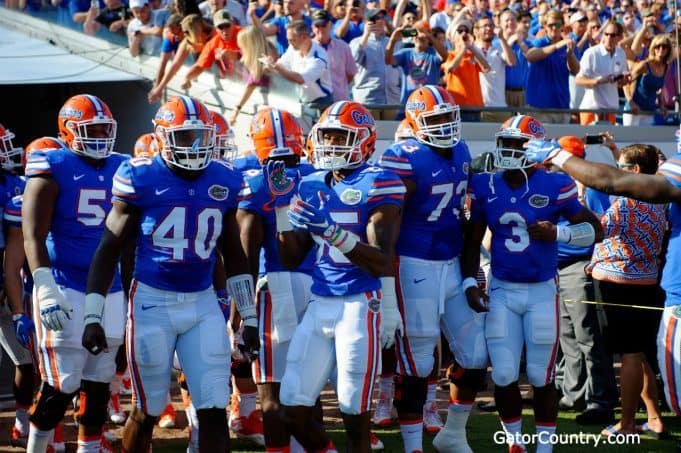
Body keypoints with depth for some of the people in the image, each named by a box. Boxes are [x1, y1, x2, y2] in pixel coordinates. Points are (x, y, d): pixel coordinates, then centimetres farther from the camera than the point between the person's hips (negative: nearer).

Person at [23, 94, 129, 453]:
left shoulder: (121, 170, 10)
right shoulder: (53, 170, -6)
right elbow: (33, 236, -12)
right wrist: (45, 288, -22)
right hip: (66, 291, -5)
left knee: (98, 384, 8)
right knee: (62, 385, -6)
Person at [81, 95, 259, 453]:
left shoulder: (223, 182, 5)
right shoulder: (141, 180, -7)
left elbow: (233, 255, 16)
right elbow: (108, 250, -2)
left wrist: (249, 316, 16)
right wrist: (92, 317, -6)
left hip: (203, 303, 3)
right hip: (152, 302, -3)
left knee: (214, 409, -4)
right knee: (147, 411, 5)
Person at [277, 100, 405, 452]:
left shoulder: (377, 185, -7)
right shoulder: (311, 186, 12)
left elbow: (382, 262, -14)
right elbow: (291, 258, 15)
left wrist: (333, 232, -26)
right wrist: (283, 207, 5)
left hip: (360, 305, -6)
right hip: (319, 304, 6)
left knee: (354, 413, 0)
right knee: (294, 411, 4)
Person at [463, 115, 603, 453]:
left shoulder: (554, 186, -10)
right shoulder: (485, 187, -1)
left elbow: (595, 230, -5)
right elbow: (472, 242, 8)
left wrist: (558, 233, -21)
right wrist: (469, 283, 0)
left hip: (542, 291, -2)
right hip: (501, 291, 2)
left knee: (541, 376, 4)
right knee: (503, 375, 1)